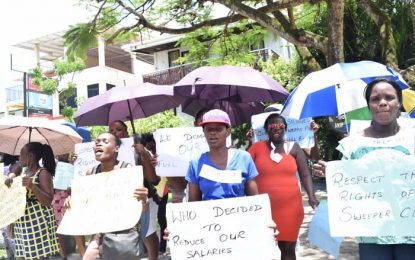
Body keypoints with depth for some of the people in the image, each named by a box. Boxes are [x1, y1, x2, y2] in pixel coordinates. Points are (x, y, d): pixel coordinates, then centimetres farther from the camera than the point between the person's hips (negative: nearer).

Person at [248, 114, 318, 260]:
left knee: (288, 247, 11)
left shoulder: (294, 148, 7)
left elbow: (305, 174, 6)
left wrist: (311, 196, -6)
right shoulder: (257, 147, 3)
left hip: (290, 206, 1)